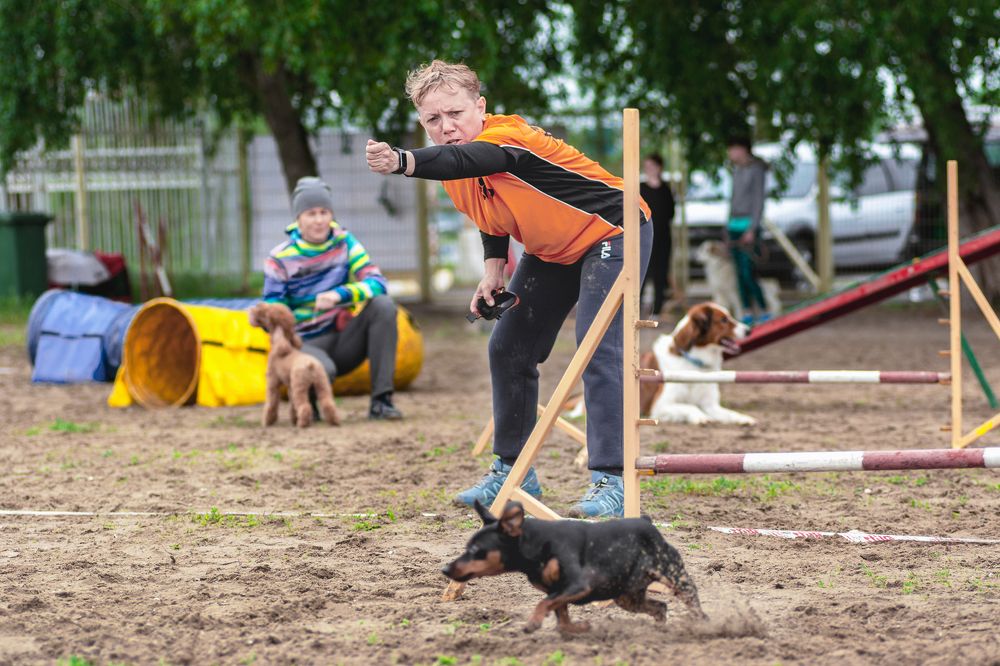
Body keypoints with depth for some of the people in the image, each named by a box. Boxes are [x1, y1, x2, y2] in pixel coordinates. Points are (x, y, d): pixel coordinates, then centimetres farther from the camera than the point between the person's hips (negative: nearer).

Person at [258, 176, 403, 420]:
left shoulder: (345, 243, 0)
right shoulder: (280, 259, -5)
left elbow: (376, 282, -14)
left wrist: (339, 295, -32)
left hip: (344, 340, 4)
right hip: (306, 344, -4)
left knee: (383, 305, -24)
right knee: (322, 371, -40)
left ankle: (381, 400, -23)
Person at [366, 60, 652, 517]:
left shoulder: (506, 138, -33)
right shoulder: (452, 162, -7)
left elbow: (463, 162, -56)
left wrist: (400, 161, -74)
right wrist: (493, 270, -4)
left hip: (612, 232, -9)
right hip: (552, 249, 9)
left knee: (597, 351, -22)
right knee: (508, 349, 8)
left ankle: (610, 481, -20)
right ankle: (513, 470, 21)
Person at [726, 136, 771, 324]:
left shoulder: (756, 170, -9)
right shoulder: (737, 169, 14)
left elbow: (759, 201, -13)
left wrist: (752, 230, -18)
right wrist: (728, 226, 17)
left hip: (748, 225, -8)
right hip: (734, 225, 8)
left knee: (748, 273, -13)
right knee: (740, 273, 4)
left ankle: (764, 311, -6)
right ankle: (748, 312, 6)